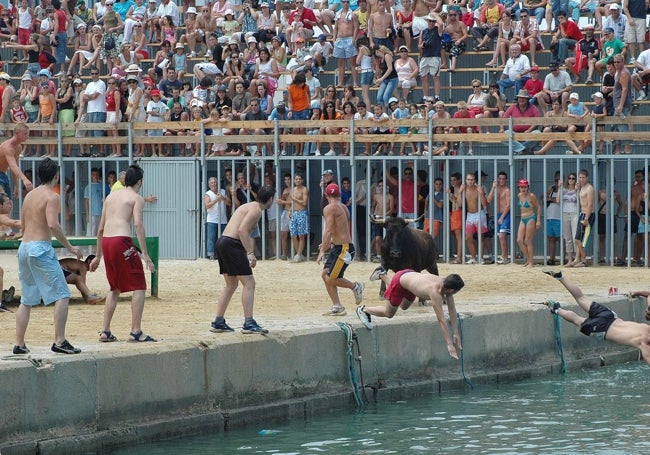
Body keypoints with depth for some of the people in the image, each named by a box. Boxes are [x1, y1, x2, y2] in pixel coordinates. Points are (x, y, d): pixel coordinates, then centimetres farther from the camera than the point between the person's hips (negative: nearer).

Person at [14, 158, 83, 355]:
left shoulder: (29, 195, 15)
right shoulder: (52, 197, -9)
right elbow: (53, 224, -21)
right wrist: (70, 247, -16)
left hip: (24, 248, 8)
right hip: (41, 248, -8)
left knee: (26, 300, 15)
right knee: (62, 295, -5)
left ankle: (19, 344, 13)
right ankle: (59, 341, -11)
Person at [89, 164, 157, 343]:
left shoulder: (111, 196, 22)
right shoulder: (136, 198, 3)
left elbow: (100, 229, 22)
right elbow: (138, 224, -12)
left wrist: (98, 256, 28)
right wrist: (145, 254, -15)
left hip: (106, 242, 7)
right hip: (122, 241, -7)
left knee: (115, 288, 20)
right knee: (138, 287, 1)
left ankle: (105, 332, 17)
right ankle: (136, 332, -6)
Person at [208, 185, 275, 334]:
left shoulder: (249, 206, 22)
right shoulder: (256, 210, -9)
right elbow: (242, 230, -22)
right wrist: (250, 253, -25)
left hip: (222, 242, 10)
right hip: (232, 244, -10)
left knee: (231, 284, 19)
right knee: (249, 283, -9)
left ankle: (218, 322, 20)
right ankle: (249, 324, -16)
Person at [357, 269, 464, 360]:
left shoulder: (446, 284, -21)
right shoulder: (435, 292, -42)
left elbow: (452, 311, -11)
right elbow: (441, 320, -41)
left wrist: (456, 334, -9)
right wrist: (449, 344, -39)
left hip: (410, 275, 7)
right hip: (399, 280, -7)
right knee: (389, 313, 7)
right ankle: (363, 310, 29)